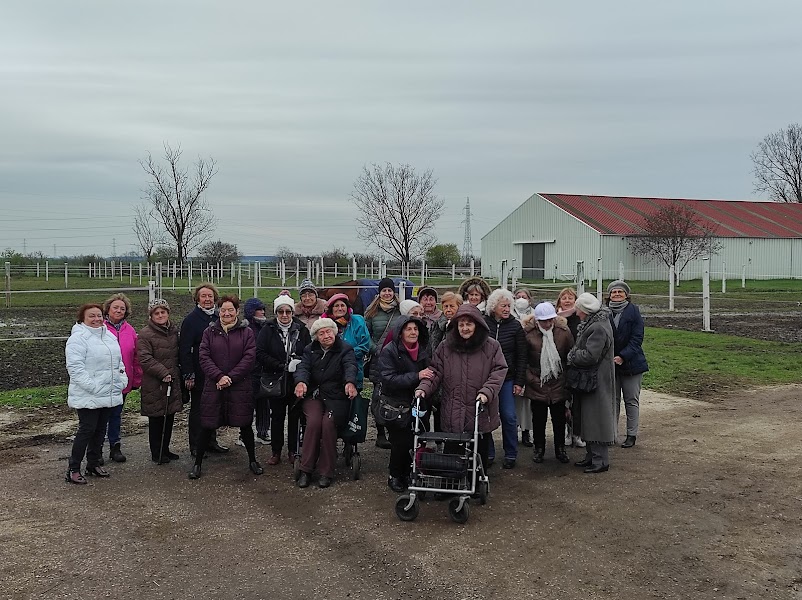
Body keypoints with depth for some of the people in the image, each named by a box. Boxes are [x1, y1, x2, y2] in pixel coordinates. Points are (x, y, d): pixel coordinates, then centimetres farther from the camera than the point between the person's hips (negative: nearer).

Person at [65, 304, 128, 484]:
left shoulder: (110, 337, 14)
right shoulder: (78, 339, -12)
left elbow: (119, 362, 21)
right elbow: (75, 367, -19)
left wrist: (122, 381, 9)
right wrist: (92, 386, -23)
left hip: (109, 394, 8)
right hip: (87, 397, -8)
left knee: (100, 430, 14)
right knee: (87, 430, -7)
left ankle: (94, 464, 26)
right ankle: (73, 469, 2)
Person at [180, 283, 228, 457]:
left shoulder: (219, 318, 8)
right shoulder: (191, 320, -9)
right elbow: (184, 350, -12)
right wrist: (188, 375, -17)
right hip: (199, 376, -6)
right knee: (197, 409, 5)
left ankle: (211, 442, 25)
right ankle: (195, 446, 13)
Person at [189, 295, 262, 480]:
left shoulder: (246, 332, 3)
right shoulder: (210, 332, 6)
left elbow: (249, 357, -5)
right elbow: (204, 357, -2)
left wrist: (230, 377, -13)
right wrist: (219, 376, -16)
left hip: (240, 386, 0)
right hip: (213, 386, 1)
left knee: (245, 425, 6)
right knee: (207, 426, 4)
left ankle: (252, 461, 22)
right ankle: (197, 463, 17)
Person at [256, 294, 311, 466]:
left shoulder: (301, 329, 2)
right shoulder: (268, 330, -1)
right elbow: (260, 354, -9)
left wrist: (299, 363, -18)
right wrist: (282, 366, -16)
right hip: (276, 381, -1)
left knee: (295, 416, 7)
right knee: (277, 416, 7)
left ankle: (293, 450, 18)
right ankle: (276, 451, 16)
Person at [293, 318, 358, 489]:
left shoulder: (345, 349, 3)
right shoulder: (311, 350, 13)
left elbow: (350, 366, -16)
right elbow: (303, 367, -3)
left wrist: (350, 382, -39)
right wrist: (301, 381, -27)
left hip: (337, 397, -2)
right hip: (313, 395, 2)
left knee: (328, 423, -28)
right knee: (314, 421, -26)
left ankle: (326, 472, -16)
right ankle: (306, 470, -17)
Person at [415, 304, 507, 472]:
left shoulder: (491, 347, 1)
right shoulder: (445, 347, 6)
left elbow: (499, 371, -3)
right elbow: (435, 372, 6)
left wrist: (486, 392, -18)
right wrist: (423, 388, -11)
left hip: (481, 414, -1)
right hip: (452, 416, 1)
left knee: (480, 452, 10)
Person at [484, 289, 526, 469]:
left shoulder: (515, 326, 0)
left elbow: (522, 357, 1)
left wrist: (519, 382, -3)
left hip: (507, 379, 0)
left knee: (509, 417, 2)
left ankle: (511, 455, 14)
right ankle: (488, 453, 17)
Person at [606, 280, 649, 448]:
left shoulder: (633, 311, -5)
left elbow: (637, 338, -9)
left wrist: (622, 357, -18)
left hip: (631, 363, -2)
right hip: (609, 363, 2)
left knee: (631, 401, 6)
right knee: (612, 400, 8)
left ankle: (632, 435, 15)